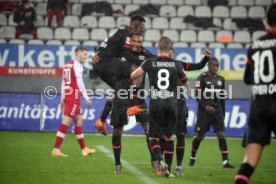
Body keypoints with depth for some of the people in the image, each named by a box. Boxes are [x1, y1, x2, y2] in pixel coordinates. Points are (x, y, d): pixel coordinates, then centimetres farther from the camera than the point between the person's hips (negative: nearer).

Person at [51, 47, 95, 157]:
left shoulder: (68, 65, 18)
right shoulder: (77, 65, -8)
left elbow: (63, 83, 19)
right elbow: (79, 82, -15)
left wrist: (63, 99, 19)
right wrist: (86, 98, -13)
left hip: (67, 97, 10)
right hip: (74, 98, -10)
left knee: (78, 121, 15)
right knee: (66, 122, -10)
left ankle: (84, 149, 21)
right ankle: (56, 150, -13)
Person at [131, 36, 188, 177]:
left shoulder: (150, 63, 1)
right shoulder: (176, 65, 4)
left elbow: (132, 76, 11)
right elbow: (185, 83, 19)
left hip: (155, 104, -1)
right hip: (171, 104, 1)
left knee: (153, 137, 5)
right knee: (168, 136, 14)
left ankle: (159, 159, -22)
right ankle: (167, 169, 10)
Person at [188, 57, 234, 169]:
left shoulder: (220, 79, 11)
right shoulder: (202, 78, -5)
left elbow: (222, 98, 16)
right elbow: (198, 96, -11)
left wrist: (223, 113, 14)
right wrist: (205, 106, -24)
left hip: (217, 112, 4)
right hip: (204, 112, -4)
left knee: (221, 135, -8)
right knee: (200, 136, 5)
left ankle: (225, 161, -11)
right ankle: (192, 157, 28)